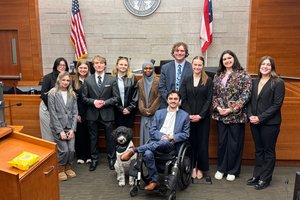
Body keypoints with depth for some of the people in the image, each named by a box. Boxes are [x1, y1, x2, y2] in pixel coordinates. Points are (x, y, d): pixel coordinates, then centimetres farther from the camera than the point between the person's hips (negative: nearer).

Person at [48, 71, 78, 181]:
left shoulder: (72, 94, 6)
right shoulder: (52, 93, -5)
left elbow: (75, 112, 5)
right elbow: (53, 114, -8)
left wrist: (72, 129, -4)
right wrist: (60, 131, -12)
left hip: (70, 127, 3)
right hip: (58, 127, -3)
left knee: (72, 150, -4)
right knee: (64, 150, -9)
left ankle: (68, 167, 25)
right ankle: (61, 169, 18)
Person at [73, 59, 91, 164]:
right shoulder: (73, 82, 0)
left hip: (89, 113, 0)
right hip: (78, 113, 0)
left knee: (88, 134, 8)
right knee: (79, 134, 7)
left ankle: (88, 155, 22)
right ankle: (80, 156, 22)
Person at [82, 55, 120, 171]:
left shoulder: (112, 80, -1)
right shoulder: (87, 80, 2)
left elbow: (116, 97, -3)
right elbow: (84, 97, 3)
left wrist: (104, 102, -16)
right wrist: (94, 102, -15)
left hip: (107, 113, -1)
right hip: (92, 114, 1)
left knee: (110, 138, 9)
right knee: (93, 138, 12)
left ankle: (111, 158, 26)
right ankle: (94, 159, 27)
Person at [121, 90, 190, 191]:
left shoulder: (185, 115, 11)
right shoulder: (159, 113, 18)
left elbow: (186, 134, 7)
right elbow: (152, 131, 10)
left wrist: (172, 137, -10)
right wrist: (162, 136, -11)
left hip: (171, 144, -2)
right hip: (157, 141, 2)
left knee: (164, 142, -40)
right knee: (147, 153, -33)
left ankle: (133, 150, -32)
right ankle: (154, 180, -15)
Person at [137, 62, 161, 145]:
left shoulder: (158, 81, -2)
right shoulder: (140, 82, 10)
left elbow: (159, 97, -5)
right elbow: (140, 98, 8)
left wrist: (150, 110, -8)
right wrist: (144, 110, -5)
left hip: (155, 113, -3)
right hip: (144, 114, 3)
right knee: (145, 133, 5)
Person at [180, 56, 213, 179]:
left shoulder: (208, 81, 1)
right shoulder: (186, 80, 6)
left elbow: (209, 100, -4)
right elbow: (183, 100, 2)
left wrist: (200, 115, -12)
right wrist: (189, 114, -10)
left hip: (203, 117, -1)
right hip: (189, 117, 1)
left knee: (202, 142, 4)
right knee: (191, 142, 6)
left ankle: (200, 168, 16)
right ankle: (192, 167, 18)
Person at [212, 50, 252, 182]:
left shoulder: (243, 75, -3)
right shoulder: (218, 76, 11)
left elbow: (245, 95, -10)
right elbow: (214, 94, 11)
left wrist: (231, 109, -15)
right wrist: (217, 107, -6)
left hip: (236, 115, -4)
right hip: (220, 115, 4)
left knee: (234, 143, 4)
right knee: (221, 142, 10)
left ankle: (233, 170, 20)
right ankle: (221, 168, 25)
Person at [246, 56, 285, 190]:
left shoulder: (278, 83, -7)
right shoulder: (254, 82, 9)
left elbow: (277, 104, -13)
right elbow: (250, 101, 9)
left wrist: (260, 118, -17)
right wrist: (250, 115, -7)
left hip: (270, 123, -5)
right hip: (255, 122, 5)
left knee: (269, 151, 7)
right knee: (258, 150, 15)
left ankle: (265, 179, 17)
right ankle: (256, 176, 26)